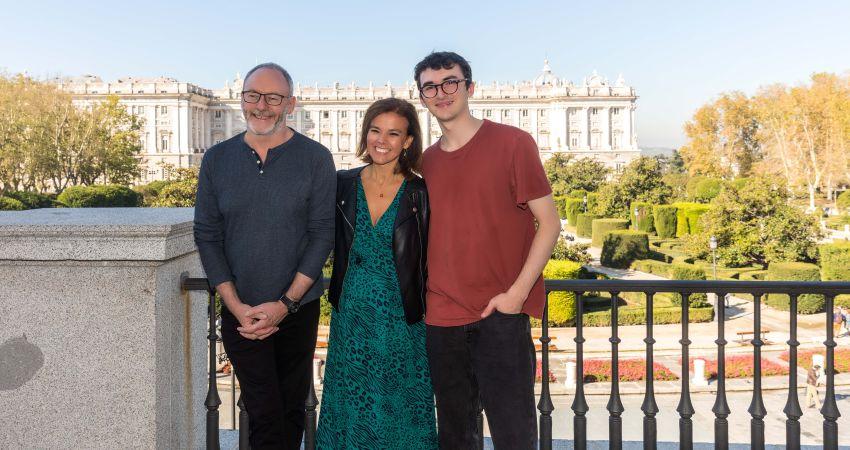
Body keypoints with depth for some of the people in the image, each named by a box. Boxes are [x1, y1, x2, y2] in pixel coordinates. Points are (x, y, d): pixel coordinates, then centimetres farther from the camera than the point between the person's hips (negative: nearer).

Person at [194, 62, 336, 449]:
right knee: (264, 414, -2)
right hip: (240, 314, 1)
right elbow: (207, 236, 2)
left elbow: (323, 233, -6)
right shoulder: (217, 160, 3)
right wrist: (236, 305, -8)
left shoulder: (316, 159, -3)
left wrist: (286, 303, -12)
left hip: (299, 310, 0)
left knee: (292, 410, 11)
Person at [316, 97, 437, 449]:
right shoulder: (342, 185, 1)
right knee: (350, 413, 12)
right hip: (350, 322, 2)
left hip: (402, 324, -2)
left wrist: (430, 319, -3)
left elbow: (429, 263, -1)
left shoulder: (420, 194, -4)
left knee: (401, 418, 8)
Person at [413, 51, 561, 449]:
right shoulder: (425, 161, 11)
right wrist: (422, 292, 6)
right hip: (441, 318, 5)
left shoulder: (512, 142, -3)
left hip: (500, 313, -4)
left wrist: (516, 292, -13)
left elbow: (549, 223, -5)